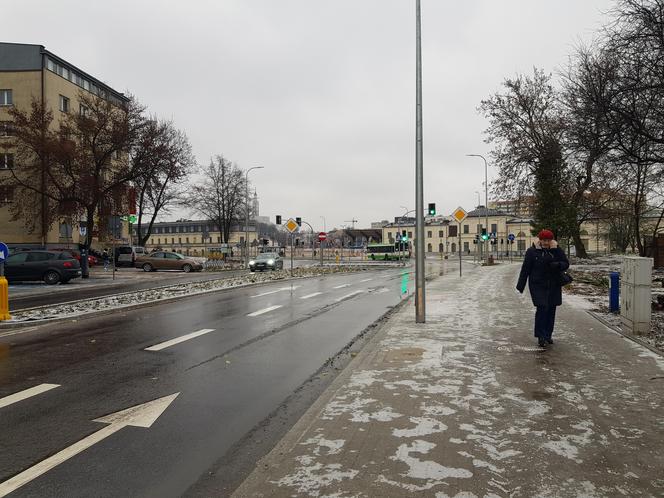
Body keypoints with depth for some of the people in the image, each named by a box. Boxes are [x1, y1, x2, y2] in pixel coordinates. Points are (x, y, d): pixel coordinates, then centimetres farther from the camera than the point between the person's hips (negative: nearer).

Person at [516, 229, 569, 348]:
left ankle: (548, 335, 21)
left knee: (551, 310, 8)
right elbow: (525, 269, -2)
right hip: (538, 286, -3)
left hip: (554, 286, 4)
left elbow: (566, 264, 4)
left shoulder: (557, 250, 5)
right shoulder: (532, 251, -3)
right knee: (542, 308, -12)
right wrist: (521, 286, -3)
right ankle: (541, 336, -5)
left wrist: (557, 265, -20)